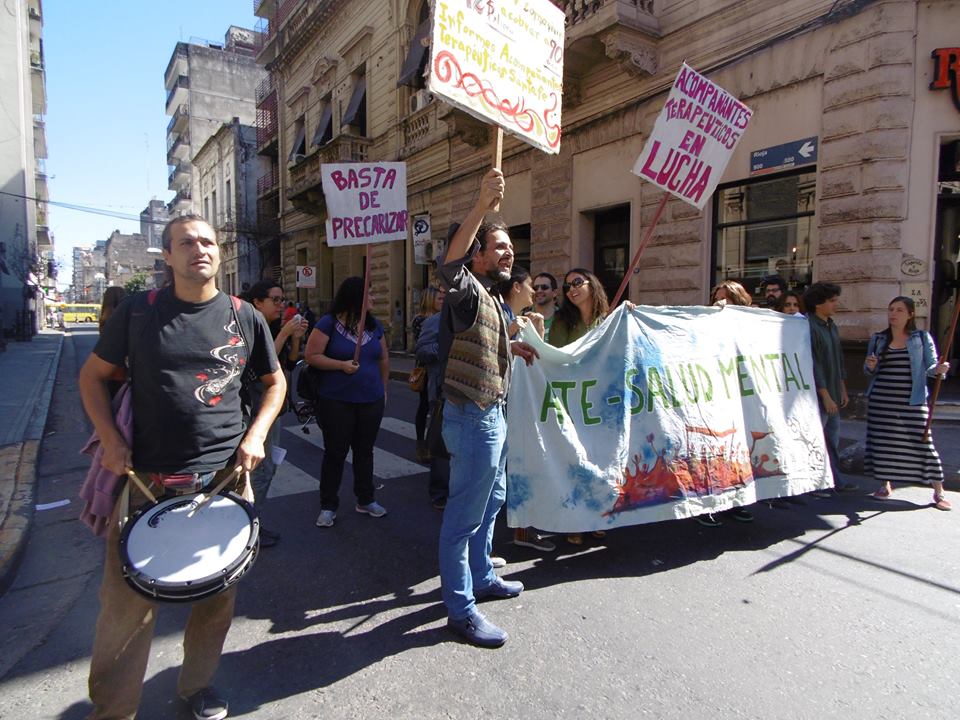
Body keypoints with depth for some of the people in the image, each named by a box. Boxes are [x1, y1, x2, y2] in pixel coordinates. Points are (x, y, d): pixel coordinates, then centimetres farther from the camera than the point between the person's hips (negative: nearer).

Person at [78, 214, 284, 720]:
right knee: (127, 600, 4)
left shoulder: (244, 317, 2)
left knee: (218, 594, 13)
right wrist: (110, 440, -4)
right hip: (147, 479, -1)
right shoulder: (138, 312, 0)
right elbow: (93, 375, 9)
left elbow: (274, 381, 13)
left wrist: (255, 436, -2)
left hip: (225, 476, 1)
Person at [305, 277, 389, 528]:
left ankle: (365, 500, 30)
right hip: (336, 402, -5)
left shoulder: (374, 325, 7)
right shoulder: (329, 323, -8)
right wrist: (341, 364, -21)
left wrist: (383, 389, 15)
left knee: (364, 451, 15)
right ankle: (328, 506, 19)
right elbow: (312, 356, -11)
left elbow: (384, 359, 15)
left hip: (371, 401, 5)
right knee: (335, 453, 6)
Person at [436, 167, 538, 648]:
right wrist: (482, 206, -46)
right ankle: (460, 609, 11)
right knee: (465, 513, -1)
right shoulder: (468, 292, -15)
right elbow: (449, 267, -39)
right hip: (473, 416, -11)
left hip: (491, 415, 11)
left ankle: (481, 577, 41)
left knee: (490, 501, 23)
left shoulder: (490, 298, 16)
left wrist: (511, 348, 18)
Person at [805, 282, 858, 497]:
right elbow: (814, 364, -19)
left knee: (832, 438, 17)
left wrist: (842, 389, 19)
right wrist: (825, 395, -18)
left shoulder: (832, 326, 13)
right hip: (817, 396, -9)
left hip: (832, 394, 9)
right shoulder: (809, 327, -16)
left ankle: (834, 481, 28)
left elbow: (839, 359, 20)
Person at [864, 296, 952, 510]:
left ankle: (938, 491, 9)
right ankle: (886, 484, 21)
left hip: (912, 401, -2)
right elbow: (868, 371, 14)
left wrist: (939, 369, -22)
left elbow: (931, 366, 0)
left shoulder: (922, 338, 3)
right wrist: (870, 367, -9)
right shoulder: (877, 339, 9)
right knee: (883, 441, 6)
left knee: (923, 441, -3)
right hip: (881, 401, 2)